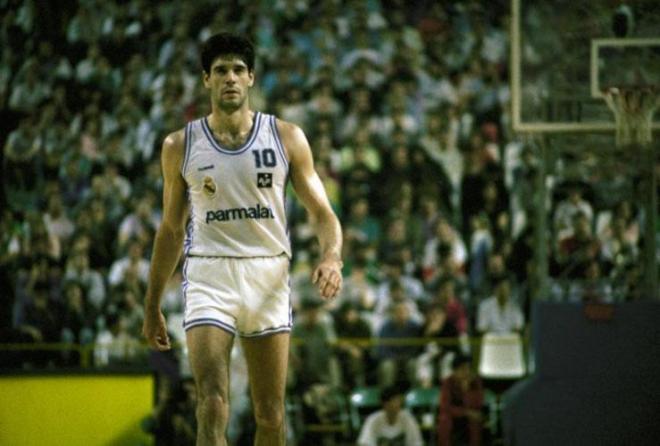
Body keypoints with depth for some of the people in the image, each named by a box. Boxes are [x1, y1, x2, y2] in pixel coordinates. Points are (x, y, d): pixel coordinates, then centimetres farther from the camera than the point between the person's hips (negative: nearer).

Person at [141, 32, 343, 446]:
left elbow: (322, 212, 4)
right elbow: (171, 229, 14)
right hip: (210, 275, -1)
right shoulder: (181, 146, 4)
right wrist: (152, 307, 14)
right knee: (213, 407, -17)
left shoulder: (286, 137, 3)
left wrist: (332, 256, -18)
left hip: (269, 276, 1)